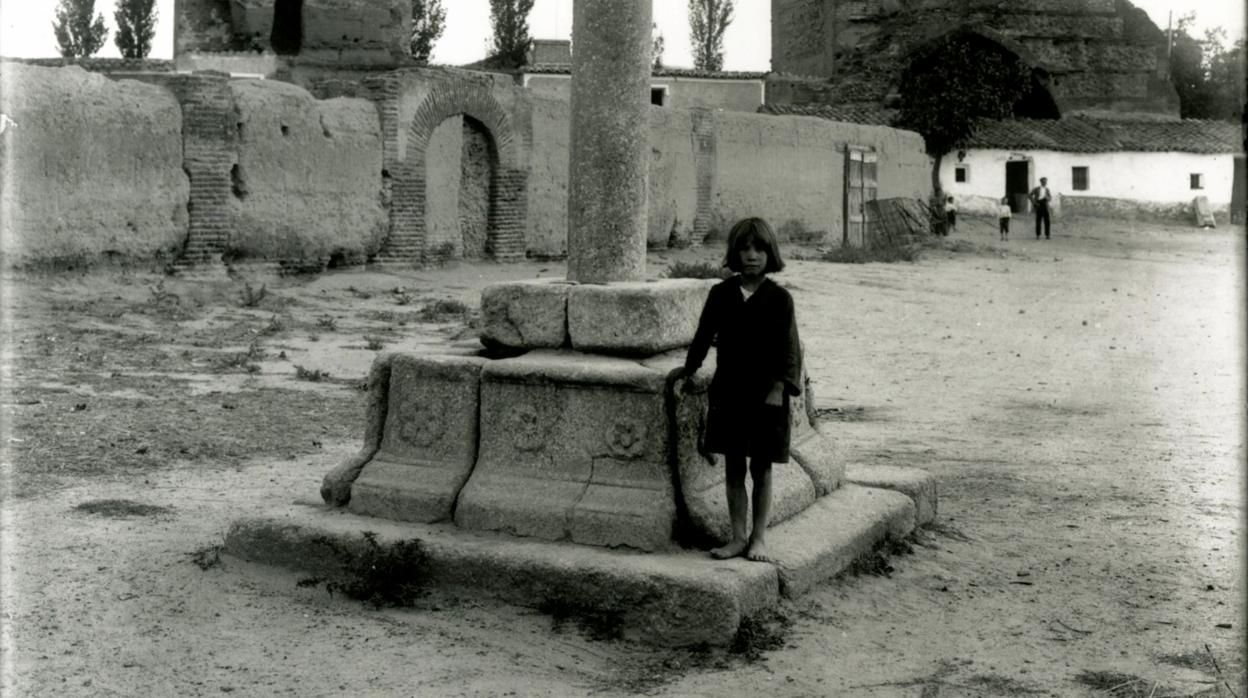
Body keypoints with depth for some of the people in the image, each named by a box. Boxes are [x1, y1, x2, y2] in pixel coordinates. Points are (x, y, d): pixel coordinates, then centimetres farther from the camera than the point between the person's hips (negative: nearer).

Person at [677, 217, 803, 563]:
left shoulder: (779, 298, -5)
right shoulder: (721, 293, 2)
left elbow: (789, 349, -6)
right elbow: (704, 335, 14)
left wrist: (778, 388, -14)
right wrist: (688, 369, 20)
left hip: (765, 394, -2)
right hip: (728, 391, 3)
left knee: (761, 468, 6)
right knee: (733, 467, 7)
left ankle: (758, 537, 16)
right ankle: (738, 536, 15)